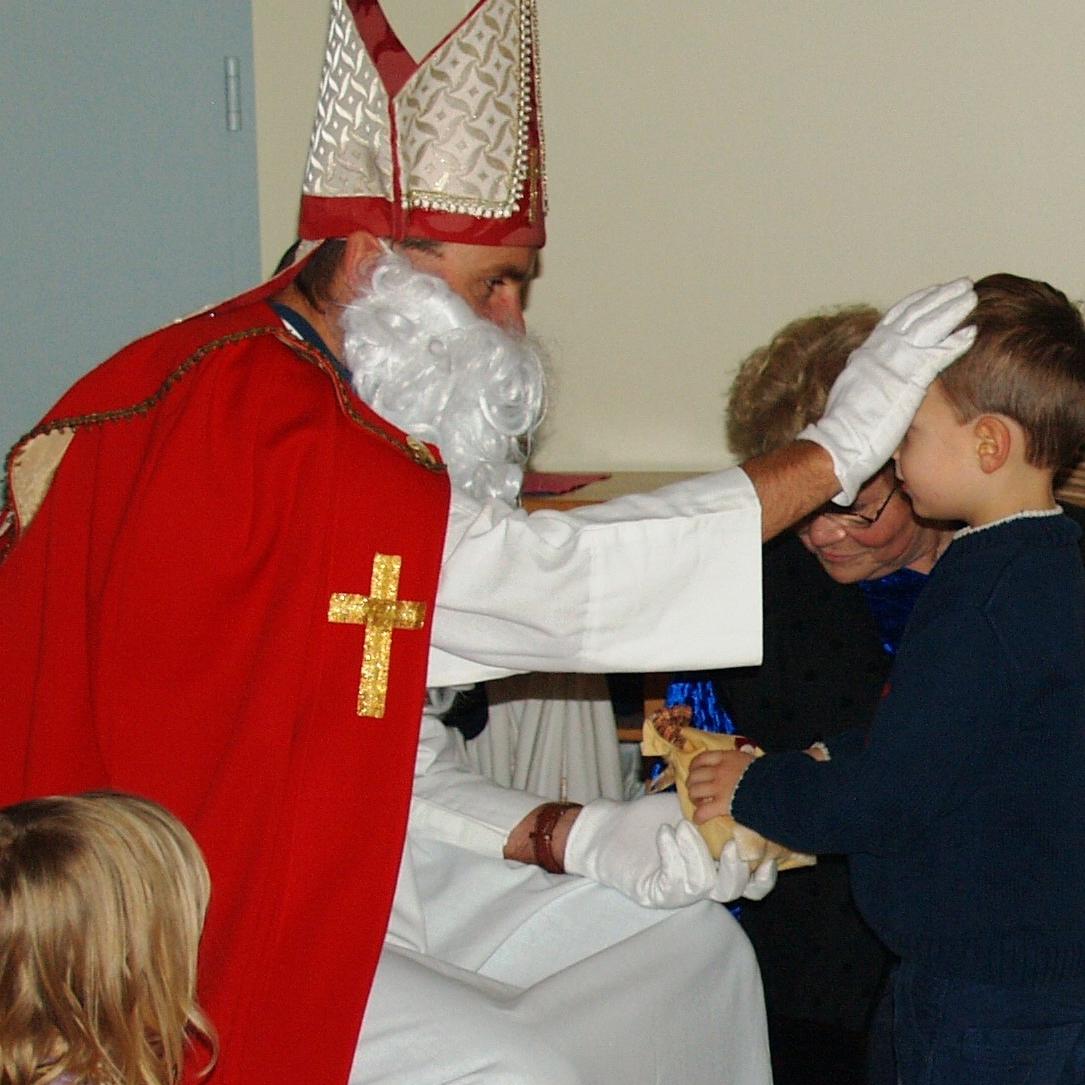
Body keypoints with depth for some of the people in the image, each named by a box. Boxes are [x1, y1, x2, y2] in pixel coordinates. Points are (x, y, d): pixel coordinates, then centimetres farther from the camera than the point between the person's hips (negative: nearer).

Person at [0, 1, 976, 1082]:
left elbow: (380, 751, 8)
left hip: (333, 858, 10)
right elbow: (555, 578, -25)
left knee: (687, 946, 7)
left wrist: (577, 838, -5)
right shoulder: (266, 437, -25)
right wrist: (836, 446, -19)